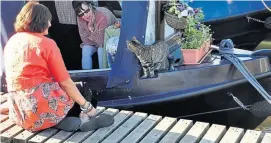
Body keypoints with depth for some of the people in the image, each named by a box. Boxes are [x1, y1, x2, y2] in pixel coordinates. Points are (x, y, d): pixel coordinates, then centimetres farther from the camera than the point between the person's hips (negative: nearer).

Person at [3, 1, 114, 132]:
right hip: (42, 108, -7)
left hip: (18, 112, 7)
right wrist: (87, 106, 2)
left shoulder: (11, 41, 10)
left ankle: (62, 121, 8)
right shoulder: (46, 43, -10)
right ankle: (83, 120, 7)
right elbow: (65, 82, -8)